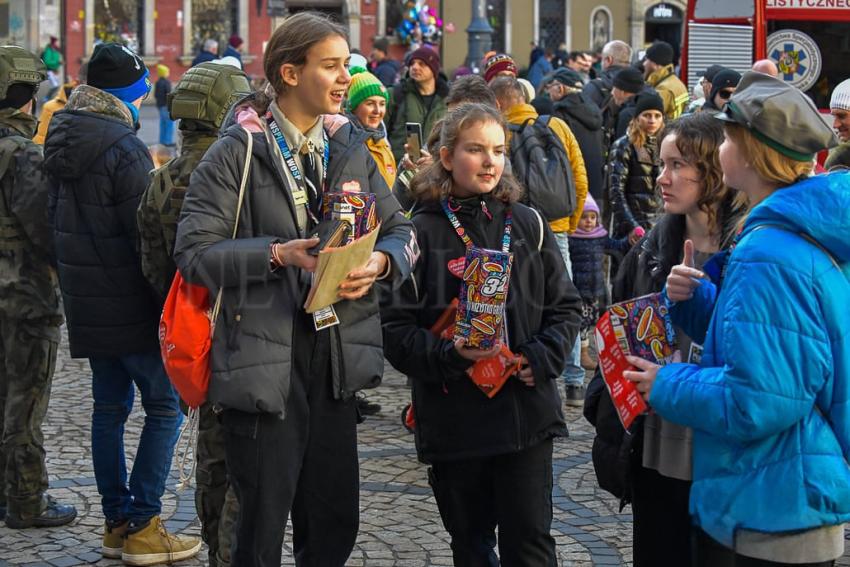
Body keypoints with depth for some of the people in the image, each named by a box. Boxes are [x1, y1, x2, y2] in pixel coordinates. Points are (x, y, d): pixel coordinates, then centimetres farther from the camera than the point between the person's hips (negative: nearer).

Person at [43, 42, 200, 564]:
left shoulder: (62, 139, 10)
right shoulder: (123, 148, -18)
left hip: (86, 301, 9)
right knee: (164, 406, -1)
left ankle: (116, 521, 19)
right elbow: (146, 232, -18)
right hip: (129, 302, -9)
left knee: (111, 407, 14)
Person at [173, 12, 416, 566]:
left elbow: (401, 230, 14)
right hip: (264, 362, -5)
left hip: (337, 357, 5)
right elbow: (194, 251, -12)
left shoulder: (351, 147, 11)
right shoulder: (237, 153, -7)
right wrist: (277, 254, -22)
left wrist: (381, 261, -8)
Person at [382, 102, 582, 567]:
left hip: (526, 410, 1)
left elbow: (565, 308, 9)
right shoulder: (421, 232, -2)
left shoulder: (529, 225, 6)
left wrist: (540, 359, -8)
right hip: (453, 418, -1)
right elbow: (395, 327, -5)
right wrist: (449, 353, -21)